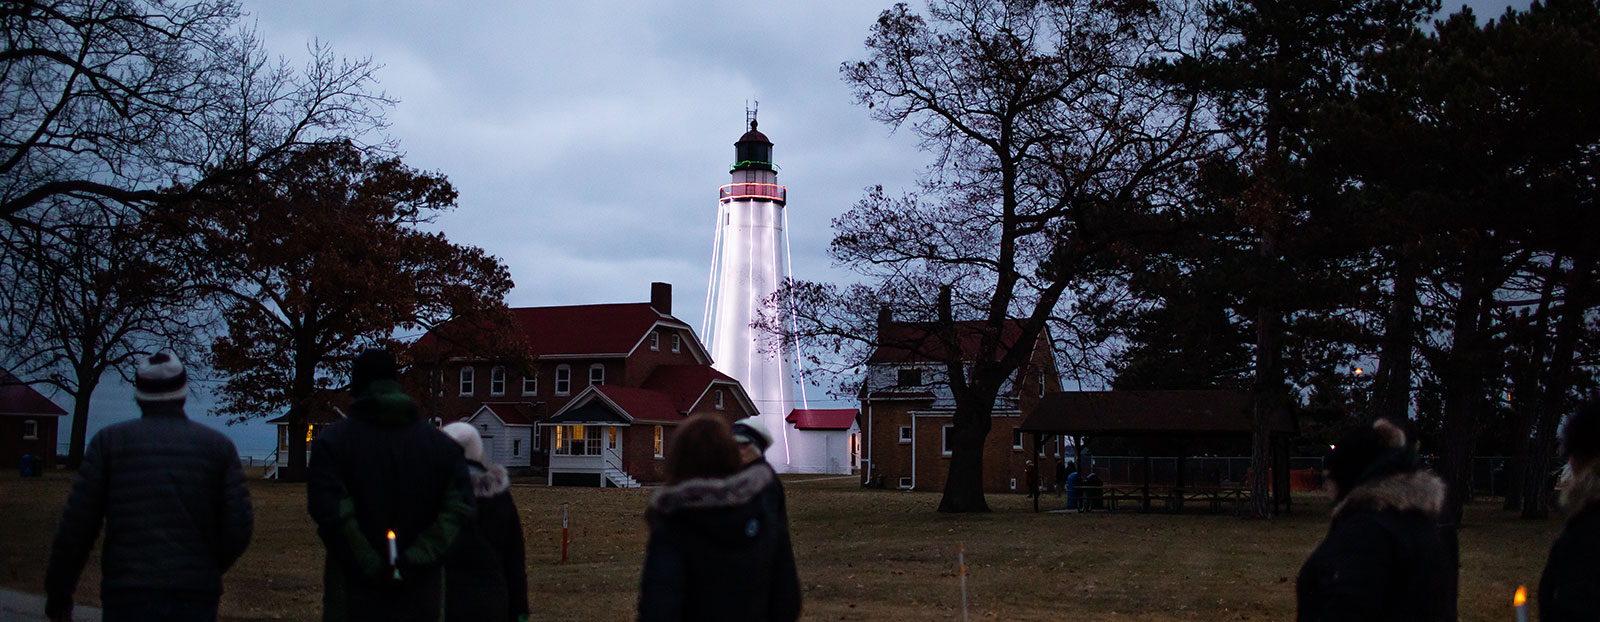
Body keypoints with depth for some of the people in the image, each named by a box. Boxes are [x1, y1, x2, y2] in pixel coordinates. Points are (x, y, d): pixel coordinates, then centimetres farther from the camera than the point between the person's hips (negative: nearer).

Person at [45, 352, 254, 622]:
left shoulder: (108, 441, 4)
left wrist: (57, 592, 11)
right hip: (196, 600, 1)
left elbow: (76, 525, 0)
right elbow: (238, 528, 0)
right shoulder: (219, 446, 6)